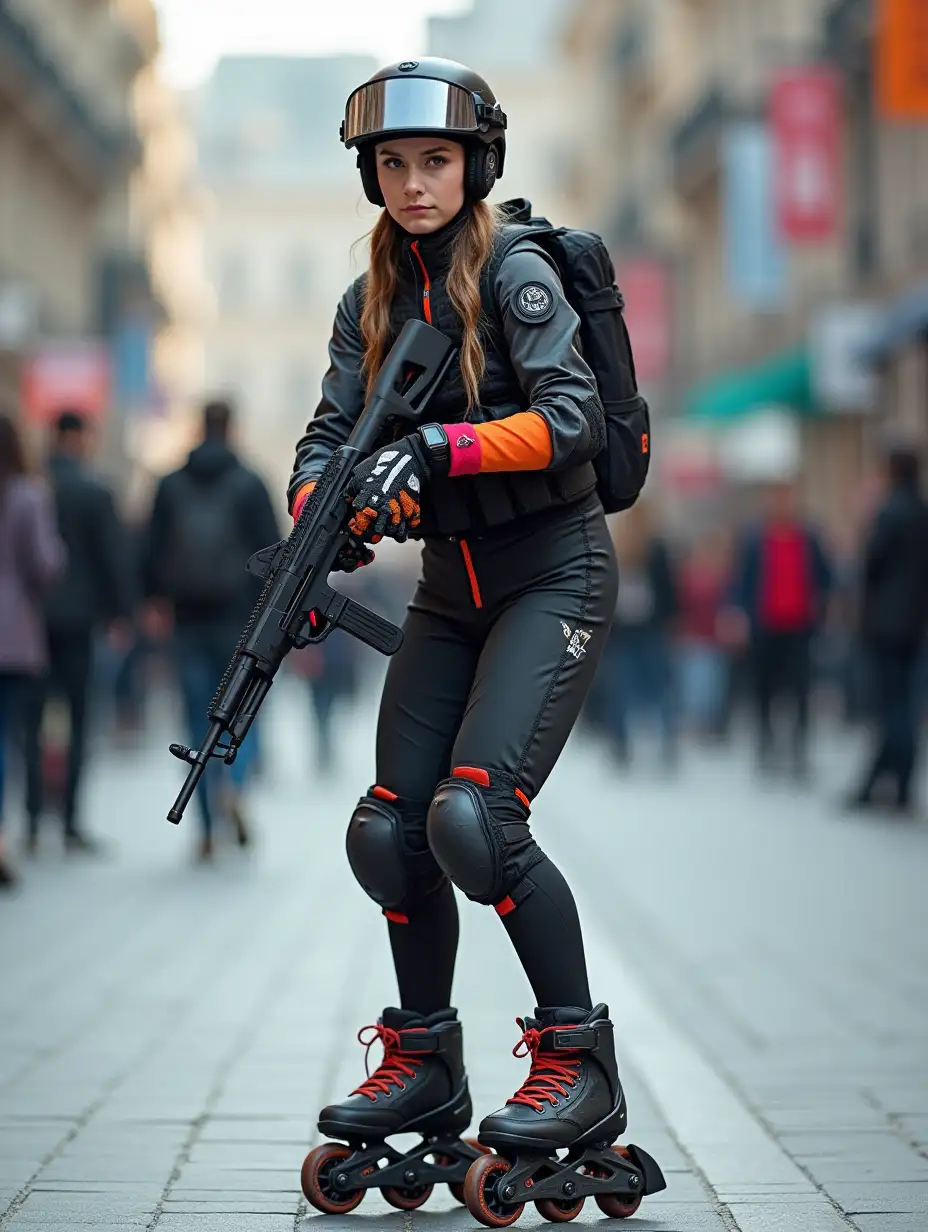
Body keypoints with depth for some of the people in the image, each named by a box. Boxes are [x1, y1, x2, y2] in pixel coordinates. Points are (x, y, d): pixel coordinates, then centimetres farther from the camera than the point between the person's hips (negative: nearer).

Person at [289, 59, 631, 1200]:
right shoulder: (371, 302, 9)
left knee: (474, 816, -21)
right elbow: (331, 435, 3)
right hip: (450, 588, 7)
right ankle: (425, 1061, 18)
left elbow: (572, 419, -20)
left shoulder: (517, 274, -10)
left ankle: (580, 1062, -8)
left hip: (552, 578, -6)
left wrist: (439, 449, -31)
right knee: (390, 830, 0)